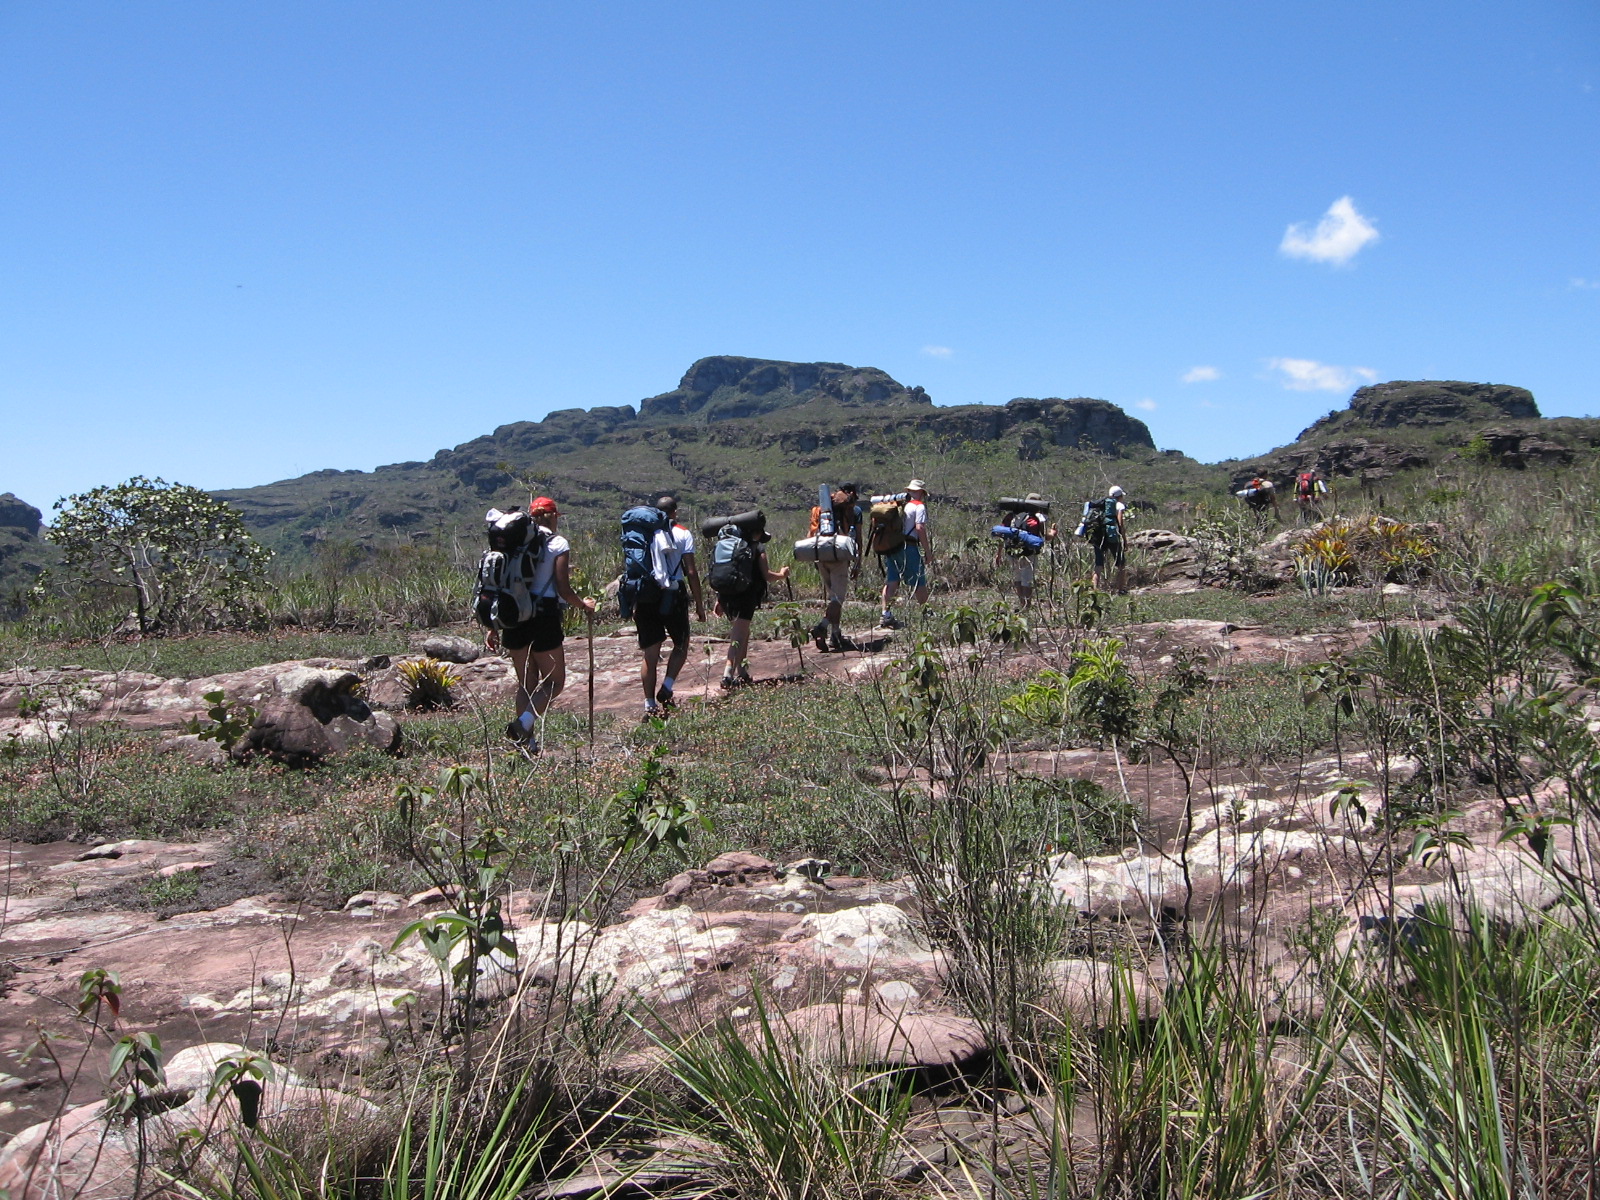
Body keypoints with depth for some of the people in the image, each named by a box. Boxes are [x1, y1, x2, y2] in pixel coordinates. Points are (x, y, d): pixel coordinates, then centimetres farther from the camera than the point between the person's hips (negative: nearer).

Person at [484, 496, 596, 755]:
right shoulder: (558, 543, -3)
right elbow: (564, 591, -8)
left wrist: (494, 626, 14)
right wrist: (584, 604, 12)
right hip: (543, 615, -5)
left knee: (526, 683, 16)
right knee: (554, 682, 7)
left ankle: (527, 742, 15)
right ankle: (523, 724, -16)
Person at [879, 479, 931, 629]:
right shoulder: (919, 506, -2)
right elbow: (920, 528, -13)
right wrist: (928, 551, -10)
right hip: (908, 547, -6)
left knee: (891, 581, 4)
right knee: (919, 583, 4)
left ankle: (886, 615, -2)